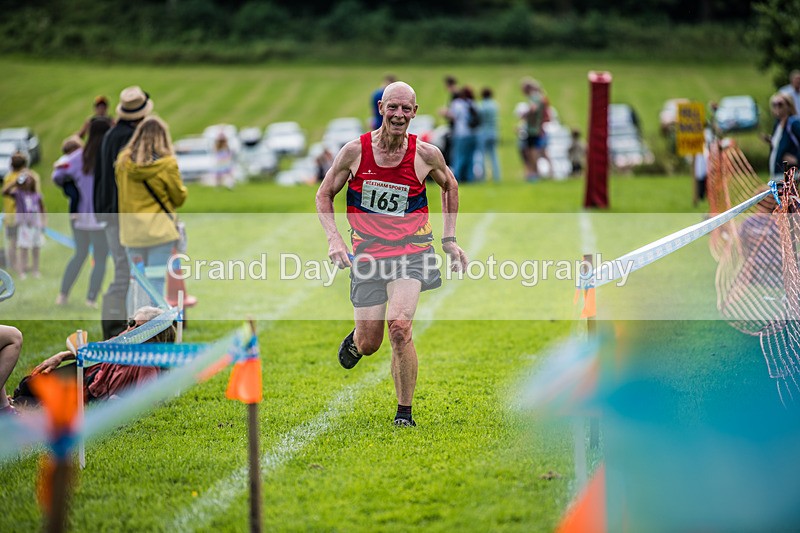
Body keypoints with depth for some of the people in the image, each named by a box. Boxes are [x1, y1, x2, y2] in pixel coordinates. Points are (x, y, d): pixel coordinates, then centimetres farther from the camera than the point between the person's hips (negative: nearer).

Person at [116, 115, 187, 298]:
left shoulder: (123, 161, 0)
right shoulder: (167, 164, -12)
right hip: (160, 230, -4)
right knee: (158, 281, -2)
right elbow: (179, 198, 0)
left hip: (131, 232, 4)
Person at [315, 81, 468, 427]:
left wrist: (449, 239, 12)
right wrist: (334, 238, -7)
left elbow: (450, 186, 16)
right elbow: (324, 195, 6)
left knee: (399, 326, -23)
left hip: (412, 251, -1)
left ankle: (405, 411, -6)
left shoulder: (426, 155, -6)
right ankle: (355, 342, 45)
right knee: (370, 343, 3)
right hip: (367, 253, 1)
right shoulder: (355, 151, -7)